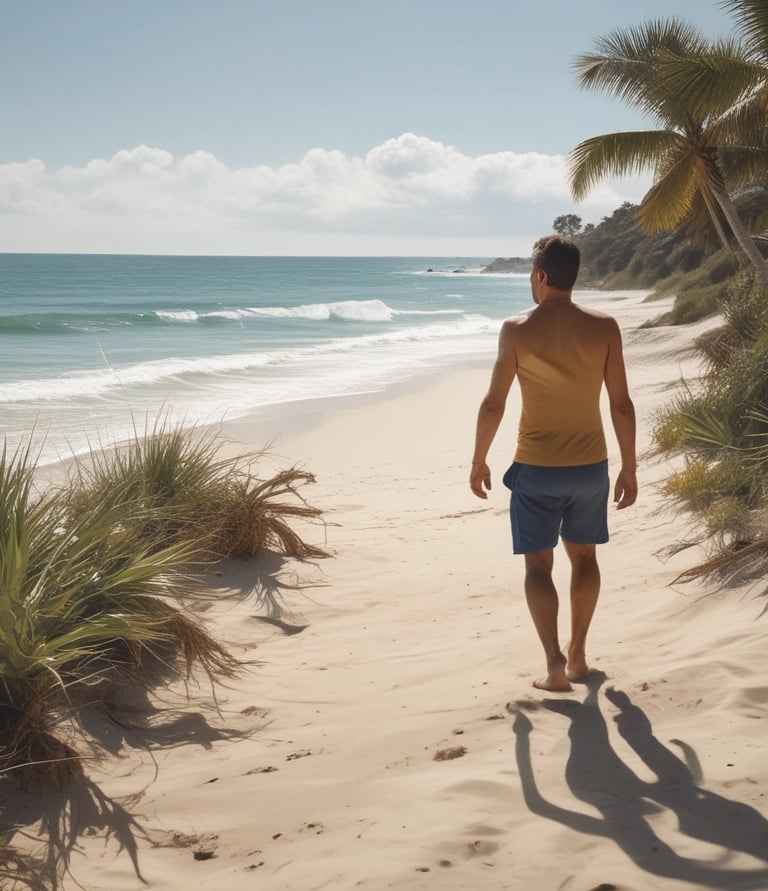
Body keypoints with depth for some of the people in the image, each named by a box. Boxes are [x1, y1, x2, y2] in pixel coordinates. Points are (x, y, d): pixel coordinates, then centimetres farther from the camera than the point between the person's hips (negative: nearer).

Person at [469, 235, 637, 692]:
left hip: (536, 468, -2)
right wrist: (630, 468, 5)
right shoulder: (604, 327, -5)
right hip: (590, 466, 3)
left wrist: (479, 461, 6)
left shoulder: (517, 330, -10)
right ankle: (578, 654, 29)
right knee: (584, 556, 20)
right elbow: (622, 405, -4)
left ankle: (556, 663, -3)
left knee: (538, 565, 8)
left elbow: (494, 404, -7)